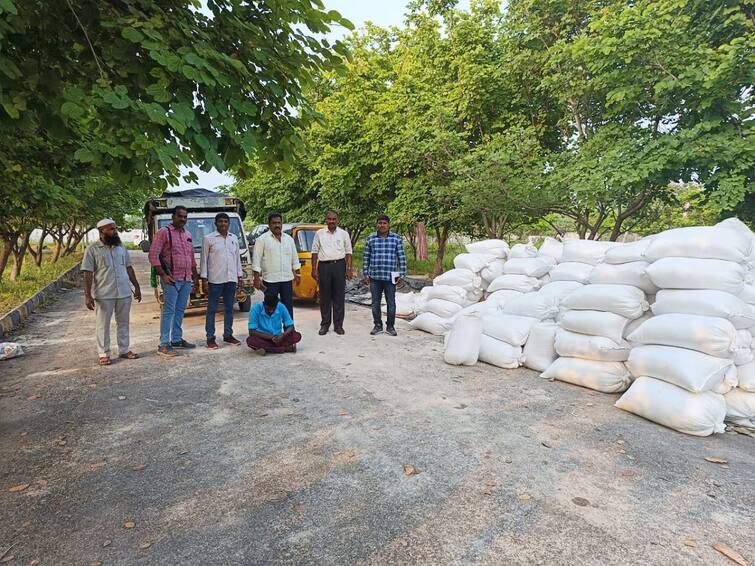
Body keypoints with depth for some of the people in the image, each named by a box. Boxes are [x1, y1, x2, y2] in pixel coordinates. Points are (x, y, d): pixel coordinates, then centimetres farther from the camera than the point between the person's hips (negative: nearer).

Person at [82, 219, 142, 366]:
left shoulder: (121, 247, 8)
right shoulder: (92, 250, -6)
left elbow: (129, 268, 13)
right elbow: (87, 274, -8)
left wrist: (137, 287, 11)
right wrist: (87, 295, -14)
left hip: (124, 293, 4)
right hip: (103, 295, -4)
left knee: (123, 323, 12)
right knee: (103, 325, 5)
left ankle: (124, 350, 22)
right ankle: (104, 354, 15)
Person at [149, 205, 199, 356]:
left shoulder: (188, 234, 16)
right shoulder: (164, 232, -5)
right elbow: (153, 255, -10)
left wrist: (195, 277, 18)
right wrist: (163, 275, -16)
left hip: (186, 280, 7)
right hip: (171, 279, -7)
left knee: (180, 310, 12)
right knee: (169, 310, -6)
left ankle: (176, 339, 22)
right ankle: (164, 344, -2)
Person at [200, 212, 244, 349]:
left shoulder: (234, 238, 12)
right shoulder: (208, 239, -2)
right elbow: (204, 260, -3)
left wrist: (240, 276, 12)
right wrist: (204, 280, -8)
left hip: (231, 279, 5)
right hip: (215, 280, -4)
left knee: (229, 308, 11)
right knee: (212, 309, 2)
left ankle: (228, 335, 21)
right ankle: (210, 338, 8)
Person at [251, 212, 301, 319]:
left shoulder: (289, 239, 12)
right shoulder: (262, 239, -3)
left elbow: (294, 258, 19)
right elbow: (256, 260, -6)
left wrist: (297, 274, 14)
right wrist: (257, 278, -12)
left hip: (287, 279, 4)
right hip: (270, 280, -4)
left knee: (288, 307, 9)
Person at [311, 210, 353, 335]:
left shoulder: (344, 233, 7)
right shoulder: (319, 233, 8)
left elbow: (348, 252, 6)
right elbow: (315, 252, 8)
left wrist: (349, 269, -3)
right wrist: (314, 269, 2)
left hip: (339, 265, 0)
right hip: (324, 265, 0)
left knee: (339, 296, 3)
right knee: (325, 297, 4)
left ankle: (338, 325, 10)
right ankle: (325, 324, 13)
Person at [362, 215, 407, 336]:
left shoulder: (396, 238, 1)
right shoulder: (371, 238, 6)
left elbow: (402, 257, 1)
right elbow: (366, 257, 9)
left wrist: (402, 274, -2)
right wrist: (366, 274, 6)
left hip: (390, 277, -2)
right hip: (375, 277, 2)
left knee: (391, 303, 4)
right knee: (375, 303, 9)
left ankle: (390, 326, 18)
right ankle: (378, 325, 22)